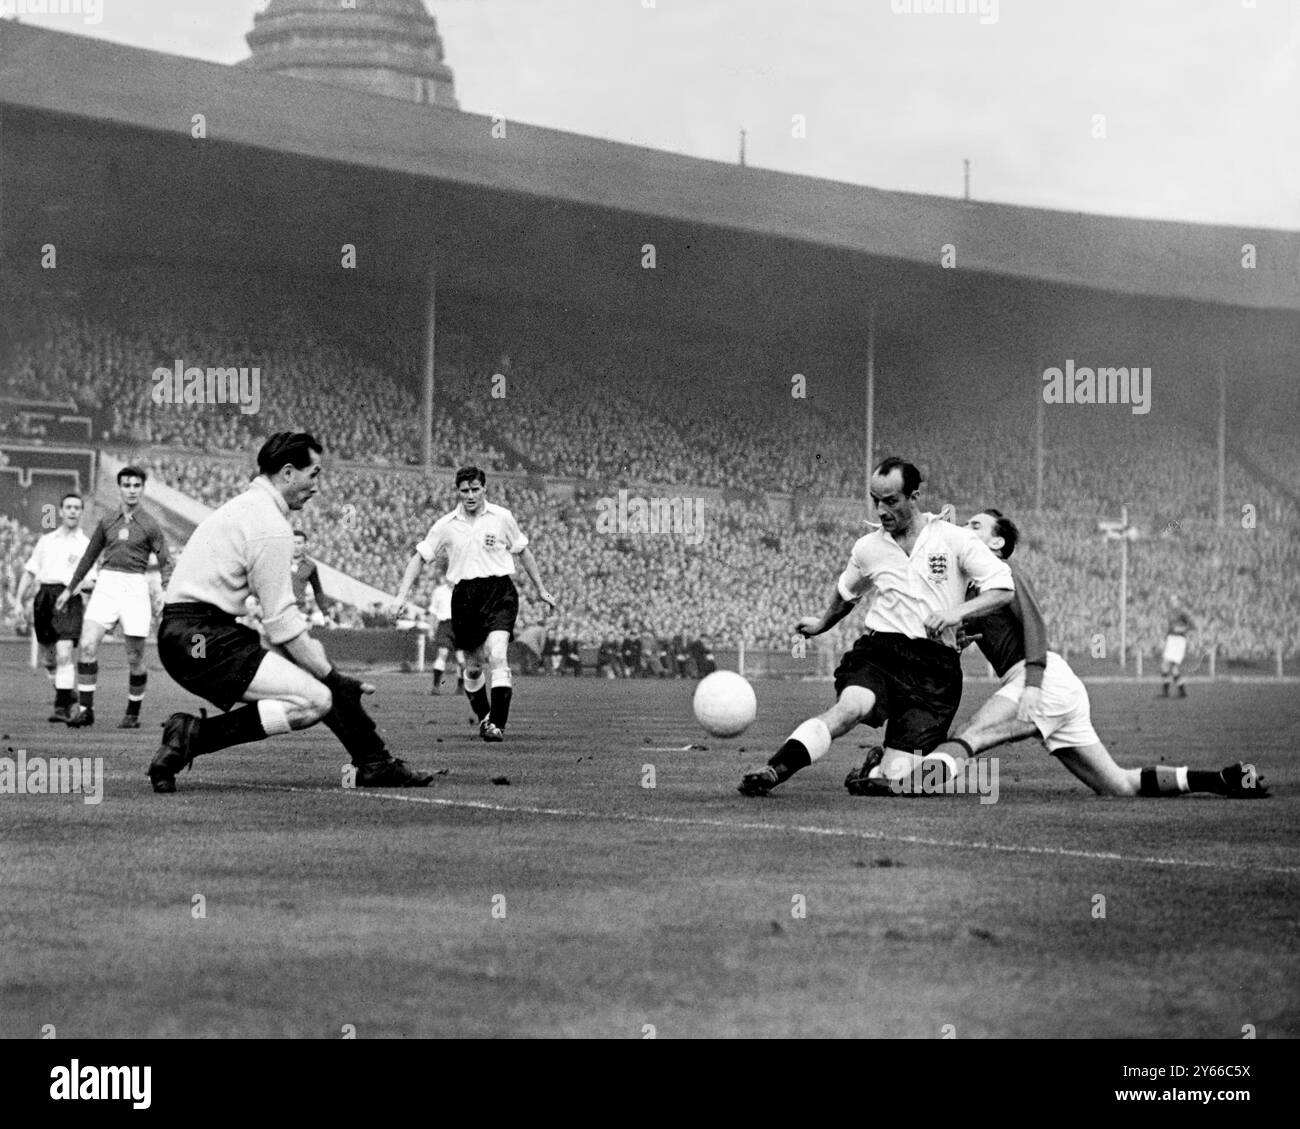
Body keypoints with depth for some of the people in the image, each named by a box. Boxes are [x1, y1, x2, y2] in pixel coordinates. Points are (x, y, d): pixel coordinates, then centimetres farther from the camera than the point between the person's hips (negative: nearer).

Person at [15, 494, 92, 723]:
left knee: (64, 654, -17)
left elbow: (94, 583, 4)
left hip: (68, 599, -4)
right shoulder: (46, 541, 19)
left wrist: (81, 584, -17)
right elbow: (29, 573, 19)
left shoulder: (87, 545, 9)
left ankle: (63, 707, -15)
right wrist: (20, 602, 12)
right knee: (47, 659, 8)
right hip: (43, 598, 4)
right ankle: (69, 690, 33)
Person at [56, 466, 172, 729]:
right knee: (87, 645, -15)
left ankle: (133, 713, 16)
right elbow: (90, 556, 23)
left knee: (135, 658, 0)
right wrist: (70, 589, 25)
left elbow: (166, 562, 2)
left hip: (135, 589, -2)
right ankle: (85, 708, -12)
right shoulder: (106, 522, 12)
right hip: (106, 586, 2)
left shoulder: (150, 526, 3)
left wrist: (164, 591, -15)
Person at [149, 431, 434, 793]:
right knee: (314, 700, -20)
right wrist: (333, 678, -8)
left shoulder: (244, 507, 21)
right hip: (205, 641, -11)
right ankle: (194, 736, -19)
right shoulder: (271, 527, -12)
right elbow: (282, 622, -14)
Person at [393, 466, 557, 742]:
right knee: (473, 668, 7)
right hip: (465, 597, 2)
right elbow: (419, 557, 9)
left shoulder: (502, 517, 1)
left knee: (497, 655, -21)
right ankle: (483, 718, 30)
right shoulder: (446, 525, 3)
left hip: (499, 592, -2)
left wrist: (540, 589, 21)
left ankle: (498, 724, -21)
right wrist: (402, 595, 0)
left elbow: (523, 551, 16)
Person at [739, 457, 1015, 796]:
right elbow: (847, 592, 36)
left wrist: (959, 610, -16)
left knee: (896, 774, -12)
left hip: (935, 664, -2)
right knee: (850, 707, -34)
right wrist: (823, 623, 50)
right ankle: (773, 771, -44)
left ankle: (879, 764, 25)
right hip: (879, 650, 2)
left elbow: (1004, 589, -2)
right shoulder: (868, 548, 14)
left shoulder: (954, 540, 3)